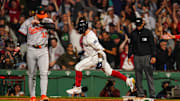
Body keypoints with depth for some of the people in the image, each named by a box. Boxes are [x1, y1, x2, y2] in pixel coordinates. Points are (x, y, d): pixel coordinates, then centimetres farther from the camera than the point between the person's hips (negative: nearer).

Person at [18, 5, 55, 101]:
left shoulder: (47, 21, 2)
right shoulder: (28, 22, 0)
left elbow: (52, 26, -19)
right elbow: (21, 34, 1)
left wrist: (39, 22, -21)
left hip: (43, 51, 0)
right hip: (31, 50, 0)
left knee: (44, 73, -13)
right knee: (32, 75, 6)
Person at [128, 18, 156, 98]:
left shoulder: (148, 32, 2)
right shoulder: (133, 33, 10)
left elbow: (152, 45, 1)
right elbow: (131, 45, 16)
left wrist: (153, 56, -7)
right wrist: (129, 56, 9)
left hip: (147, 56, -3)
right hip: (137, 57, 3)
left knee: (149, 75, -7)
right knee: (138, 76, 3)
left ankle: (152, 94, -6)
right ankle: (140, 93, 8)